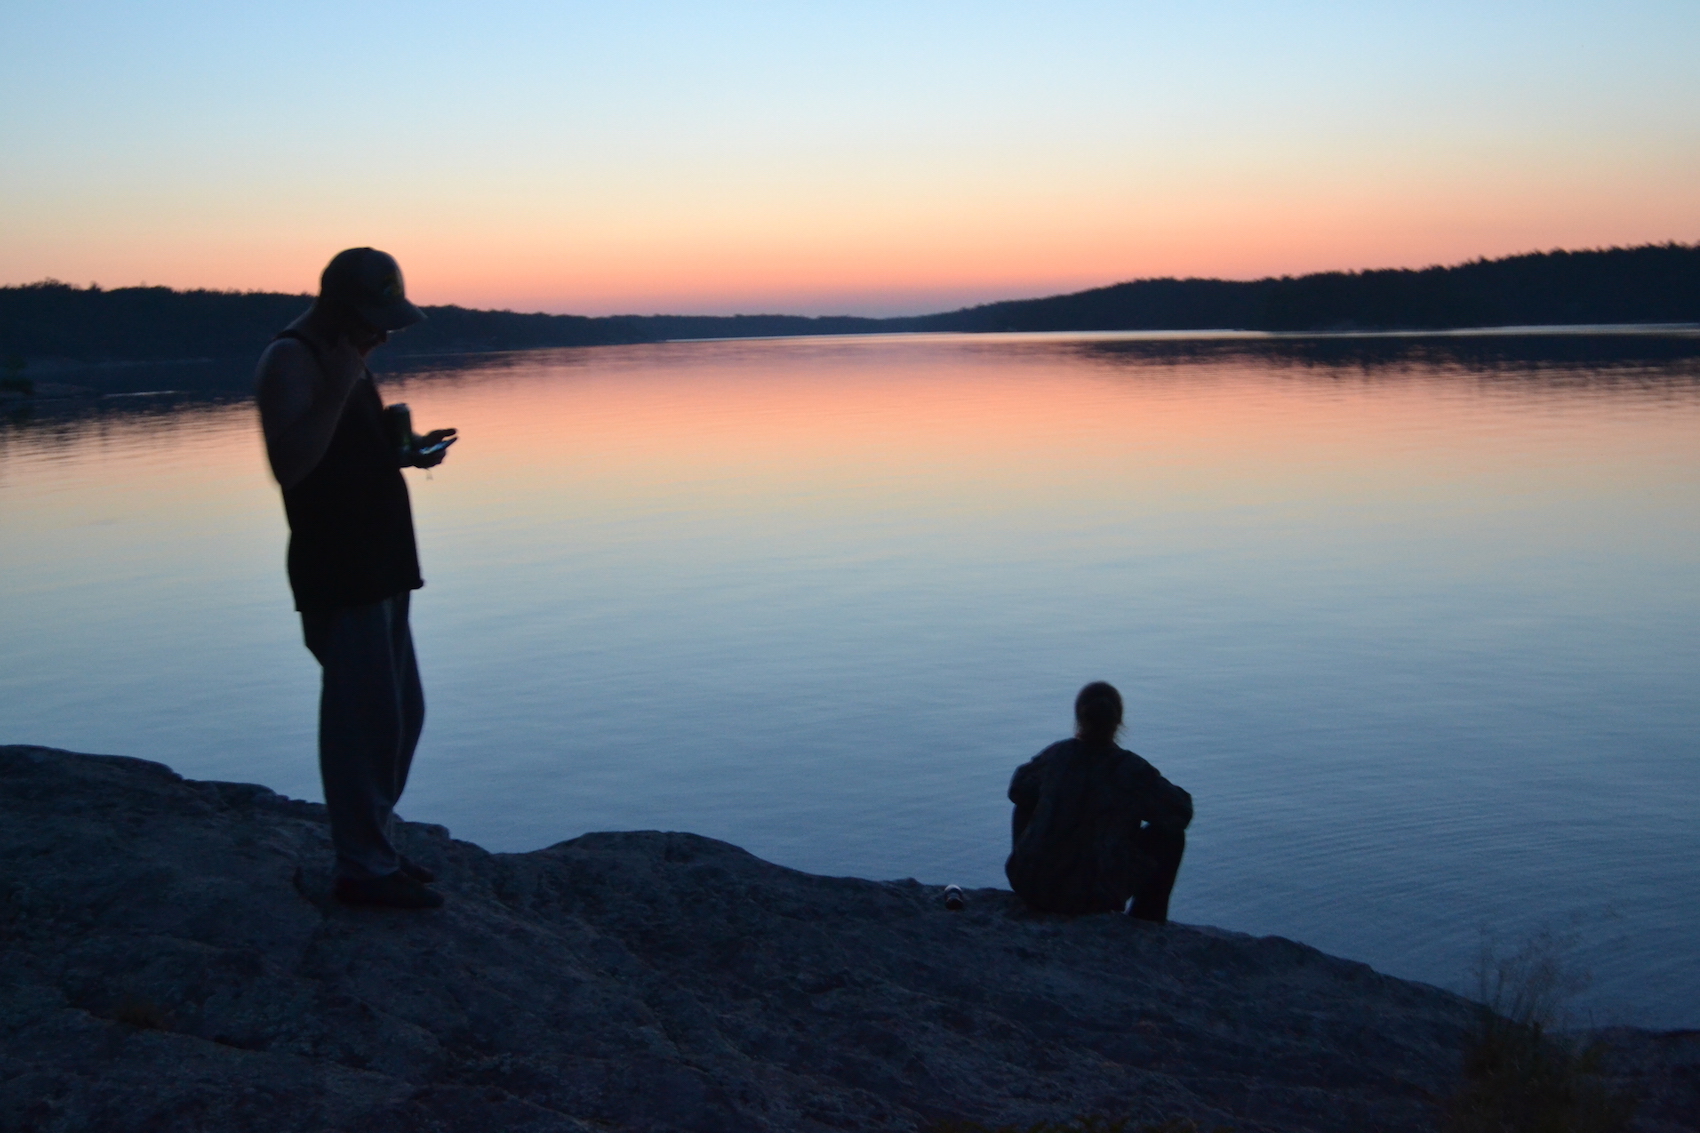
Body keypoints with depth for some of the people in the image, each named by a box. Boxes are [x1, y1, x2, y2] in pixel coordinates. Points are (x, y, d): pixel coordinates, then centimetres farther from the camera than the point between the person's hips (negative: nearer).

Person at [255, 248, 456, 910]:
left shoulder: (340, 357, 16)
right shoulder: (291, 362, -14)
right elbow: (289, 465, -26)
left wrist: (404, 451, 8)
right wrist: (338, 390, -30)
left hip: (377, 569, 10)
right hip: (337, 577, -10)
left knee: (401, 714, 15)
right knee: (366, 720, -6)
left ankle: (370, 848, 27)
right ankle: (363, 868, 4)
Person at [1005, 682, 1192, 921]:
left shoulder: (1055, 755, -1)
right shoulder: (1131, 769, -10)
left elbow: (1018, 790, 16)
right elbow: (1181, 809, 0)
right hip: (1095, 899, -3)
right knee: (1170, 835, 13)